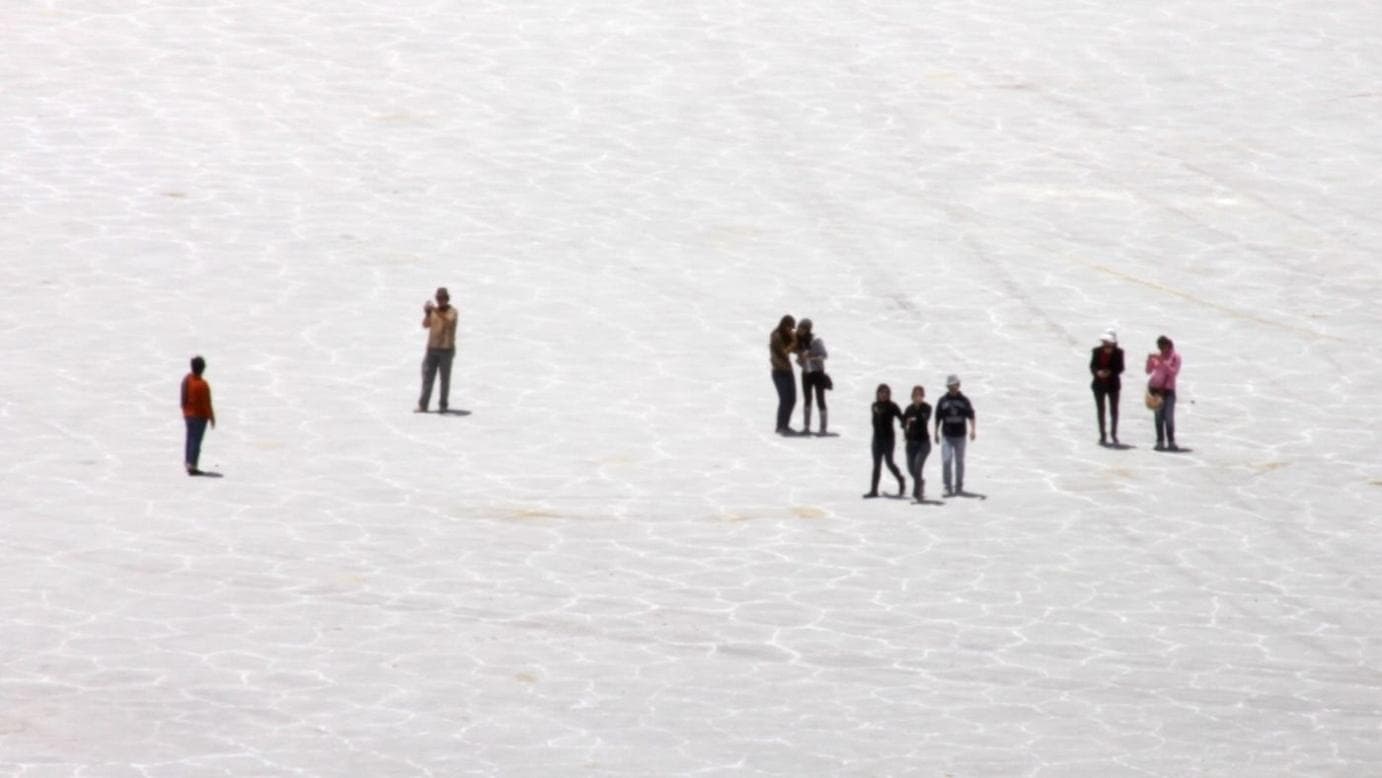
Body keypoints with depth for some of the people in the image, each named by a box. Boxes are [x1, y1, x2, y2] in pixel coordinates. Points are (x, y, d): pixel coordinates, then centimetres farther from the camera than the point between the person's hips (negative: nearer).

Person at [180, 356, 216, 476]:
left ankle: (187, 463, 25)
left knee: (190, 439, 18)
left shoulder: (187, 379, -2)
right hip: (200, 416, -7)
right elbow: (207, 404, -18)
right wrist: (211, 418, -7)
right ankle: (192, 466, -2)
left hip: (188, 415, 7)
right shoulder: (202, 385, -24)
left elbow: (184, 398, 8)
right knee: (196, 441, -2)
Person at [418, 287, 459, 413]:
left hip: (446, 349, -4)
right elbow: (425, 325, 1)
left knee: (445, 379, 2)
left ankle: (443, 405, 9)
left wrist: (436, 311, -36)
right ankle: (422, 405, -2)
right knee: (427, 378, -1)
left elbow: (448, 322, -25)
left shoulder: (452, 311, -4)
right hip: (432, 349, 4)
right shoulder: (434, 311, 10)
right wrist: (427, 313, -17)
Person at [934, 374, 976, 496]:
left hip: (960, 436, 0)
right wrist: (936, 433, 9)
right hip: (947, 436, 0)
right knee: (946, 461, -12)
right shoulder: (942, 401, 3)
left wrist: (973, 429, -18)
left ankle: (959, 486, 20)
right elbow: (938, 418, 9)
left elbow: (971, 416, -3)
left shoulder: (964, 400, 1)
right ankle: (947, 487, -9)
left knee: (959, 461, 9)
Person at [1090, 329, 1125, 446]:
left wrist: (1110, 372, -23)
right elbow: (1092, 366, 2)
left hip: (1113, 384, -1)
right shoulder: (1097, 351, 1)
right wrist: (1098, 372, -20)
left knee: (1114, 410, 3)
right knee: (1100, 410, 4)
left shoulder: (1118, 352, -4)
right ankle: (1102, 436, 11)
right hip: (1099, 384, 1)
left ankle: (1114, 435, 14)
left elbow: (1120, 368, -5)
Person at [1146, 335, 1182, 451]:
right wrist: (1149, 360, -14)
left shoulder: (1175, 357, -1)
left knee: (1169, 417, -9)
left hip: (1169, 390, -2)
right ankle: (1160, 441, 0)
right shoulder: (1157, 356, 5)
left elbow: (1174, 372, -14)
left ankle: (1171, 442, -8)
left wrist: (1162, 362, -22)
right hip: (1156, 388, 2)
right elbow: (1149, 371, 3)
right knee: (1158, 416, 0)